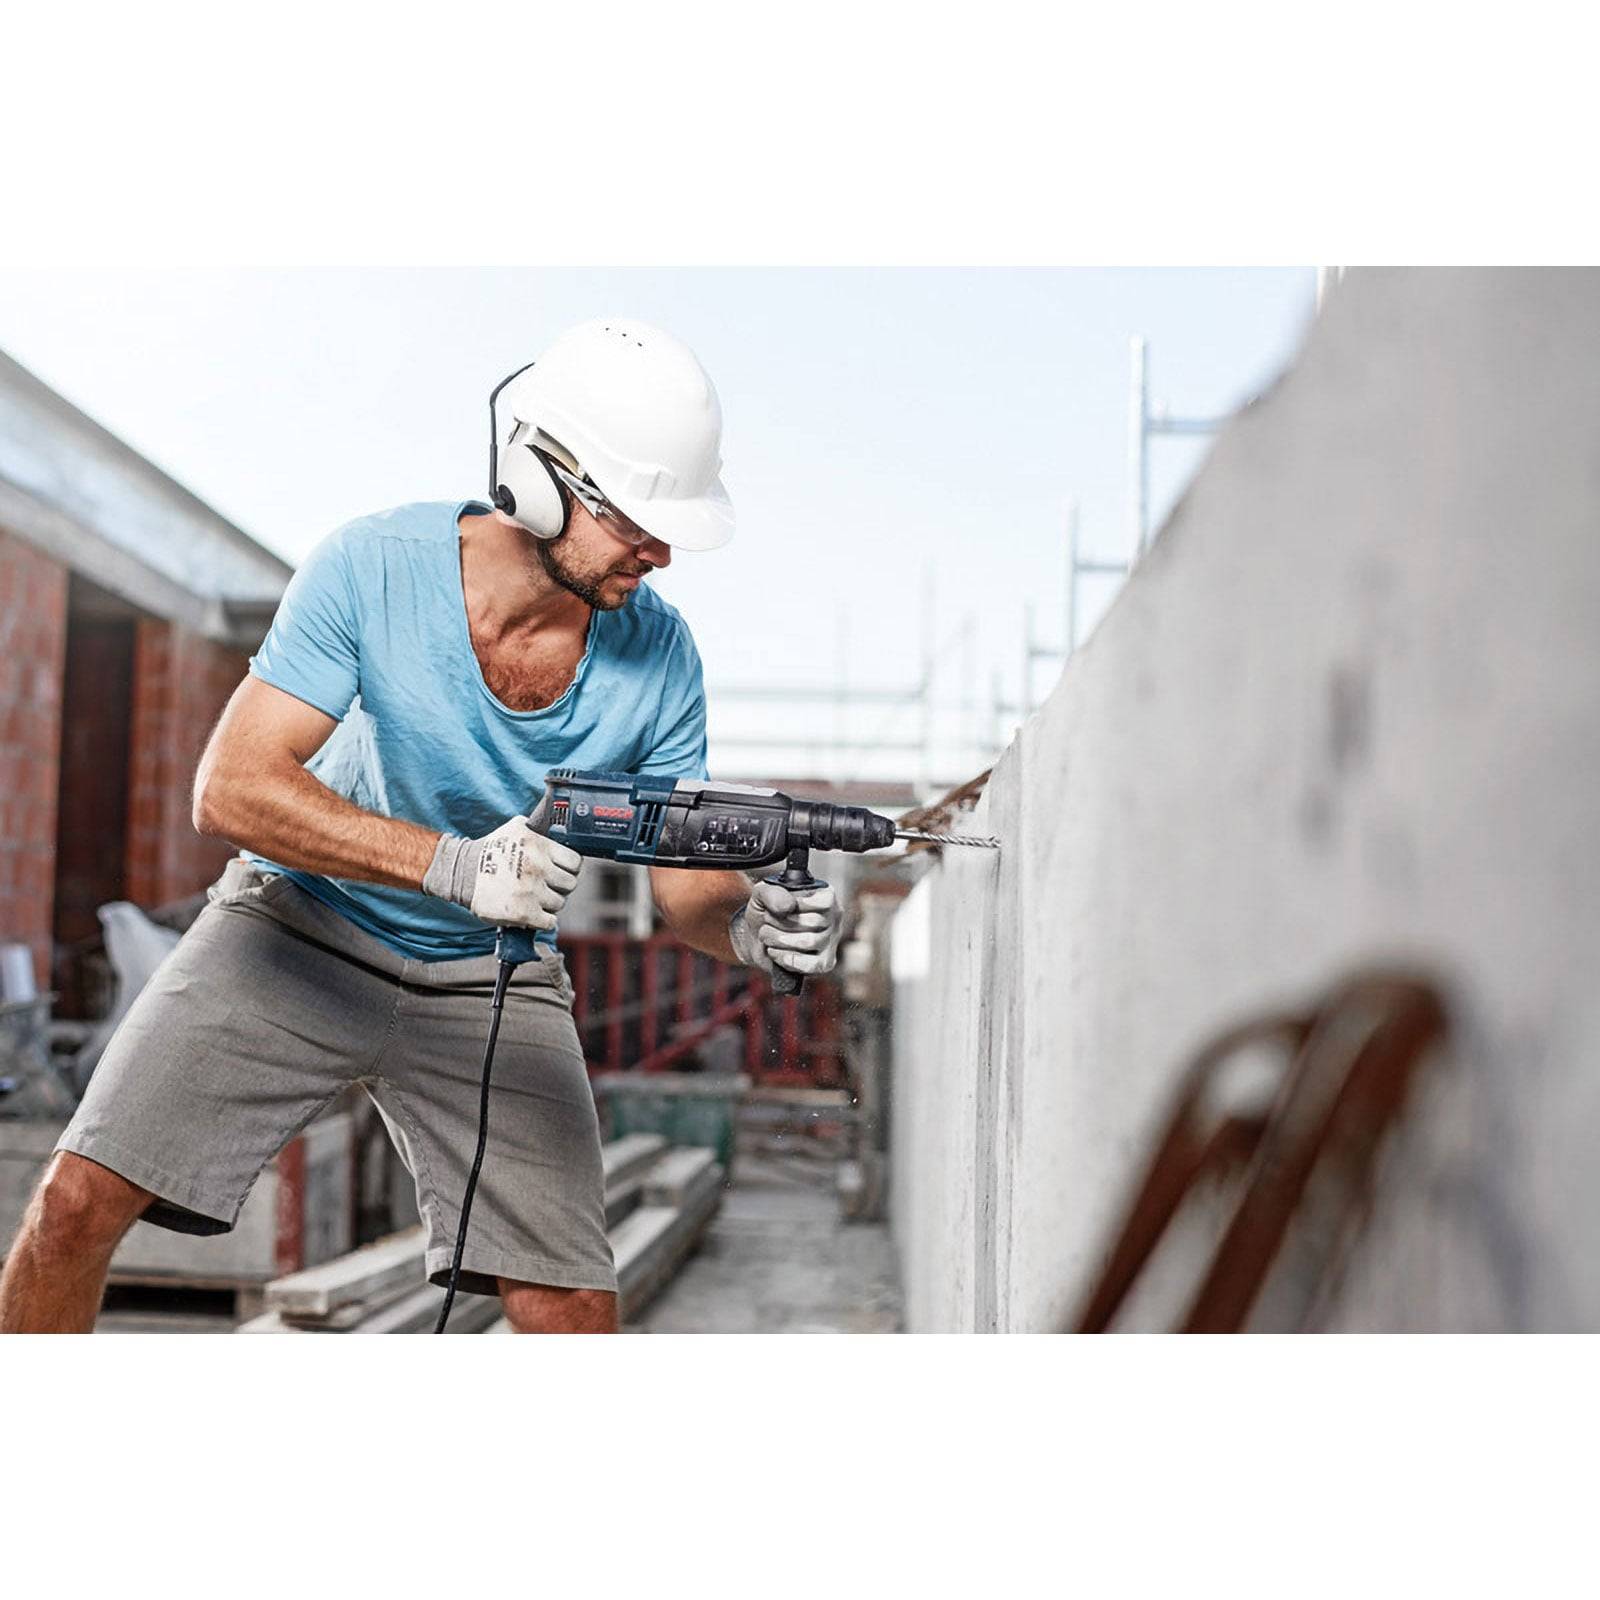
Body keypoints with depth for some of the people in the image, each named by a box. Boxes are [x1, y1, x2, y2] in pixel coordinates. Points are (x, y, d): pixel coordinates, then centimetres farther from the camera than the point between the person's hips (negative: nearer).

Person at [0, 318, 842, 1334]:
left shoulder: (657, 654, -15)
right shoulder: (375, 568, -22)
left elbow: (686, 883, -7)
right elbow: (229, 789, -27)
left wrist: (752, 926, -32)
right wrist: (455, 863, -39)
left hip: (490, 983, 2)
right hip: (301, 936, -1)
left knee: (576, 1314, -10)